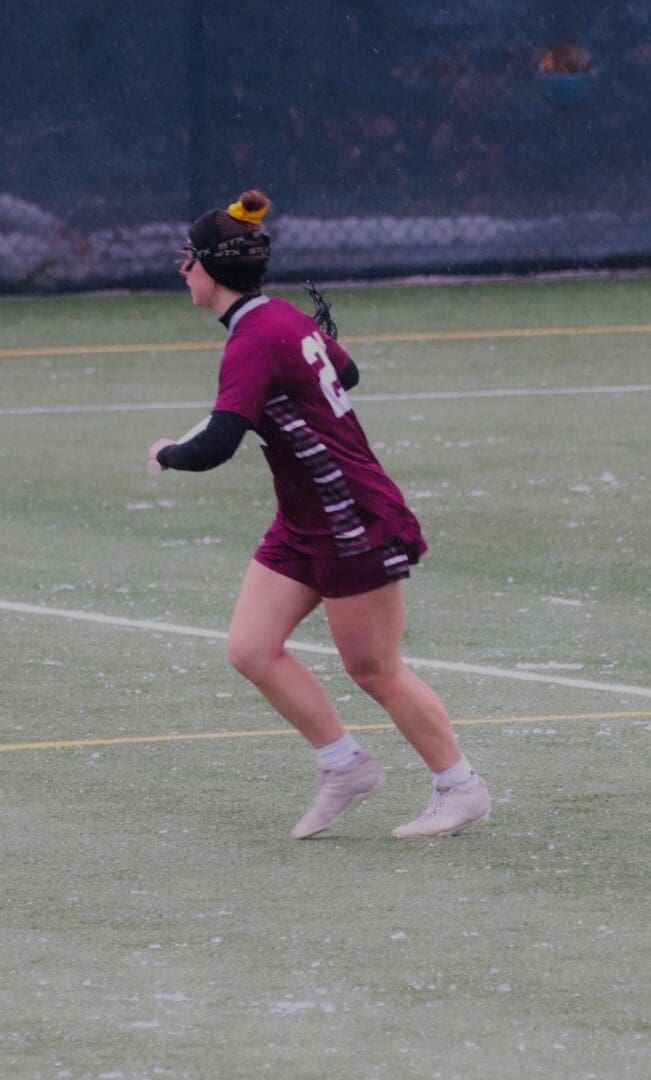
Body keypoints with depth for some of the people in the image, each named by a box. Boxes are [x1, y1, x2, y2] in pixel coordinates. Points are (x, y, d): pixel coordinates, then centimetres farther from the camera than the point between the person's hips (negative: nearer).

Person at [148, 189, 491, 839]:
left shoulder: (253, 342, -23)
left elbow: (214, 448, -30)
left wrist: (167, 454, -10)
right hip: (304, 526, 9)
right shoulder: (287, 318, 4)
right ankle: (345, 767, 12)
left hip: (357, 527, -9)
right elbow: (346, 373, 22)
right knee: (251, 650, 3)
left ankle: (461, 789, 17)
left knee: (374, 671, 2)